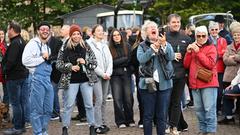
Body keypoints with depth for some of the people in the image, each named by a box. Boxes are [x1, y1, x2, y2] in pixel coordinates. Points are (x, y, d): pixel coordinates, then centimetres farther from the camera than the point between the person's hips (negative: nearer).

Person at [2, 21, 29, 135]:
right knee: (22, 102, 12)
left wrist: (4, 70, -8)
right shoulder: (22, 42, 12)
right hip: (24, 75, 9)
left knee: (15, 103, -3)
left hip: (14, 77, -9)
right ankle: (21, 125, 19)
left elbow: (11, 61, -24)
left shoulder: (14, 43, -17)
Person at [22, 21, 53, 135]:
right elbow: (25, 61, -17)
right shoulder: (33, 43, -7)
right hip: (37, 78, -8)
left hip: (47, 78, 8)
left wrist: (49, 59, 11)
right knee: (37, 109, -2)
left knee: (48, 109, 11)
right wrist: (43, 58, -12)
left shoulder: (48, 46, 18)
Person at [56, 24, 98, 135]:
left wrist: (86, 62, -15)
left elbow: (94, 62, 4)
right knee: (68, 105, 3)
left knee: (89, 104, 6)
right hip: (71, 81, -2)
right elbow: (58, 64, -2)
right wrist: (70, 67, -15)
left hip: (86, 79, 2)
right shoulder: (65, 48, -2)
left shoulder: (86, 47, 3)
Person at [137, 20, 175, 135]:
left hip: (164, 83, 2)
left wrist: (164, 45, -24)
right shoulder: (142, 46, 5)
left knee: (162, 115, 6)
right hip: (148, 84, -1)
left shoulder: (166, 44, 9)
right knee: (148, 115, 3)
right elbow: (141, 59, -14)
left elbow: (171, 57, -9)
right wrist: (153, 48, -23)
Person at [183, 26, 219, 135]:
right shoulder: (192, 47, 16)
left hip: (208, 83, -5)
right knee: (198, 109, 8)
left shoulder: (211, 48, -1)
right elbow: (186, 65, 9)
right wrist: (188, 52, -5)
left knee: (209, 109, -9)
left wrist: (198, 52, -17)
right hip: (195, 83, 5)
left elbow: (210, 64, -15)